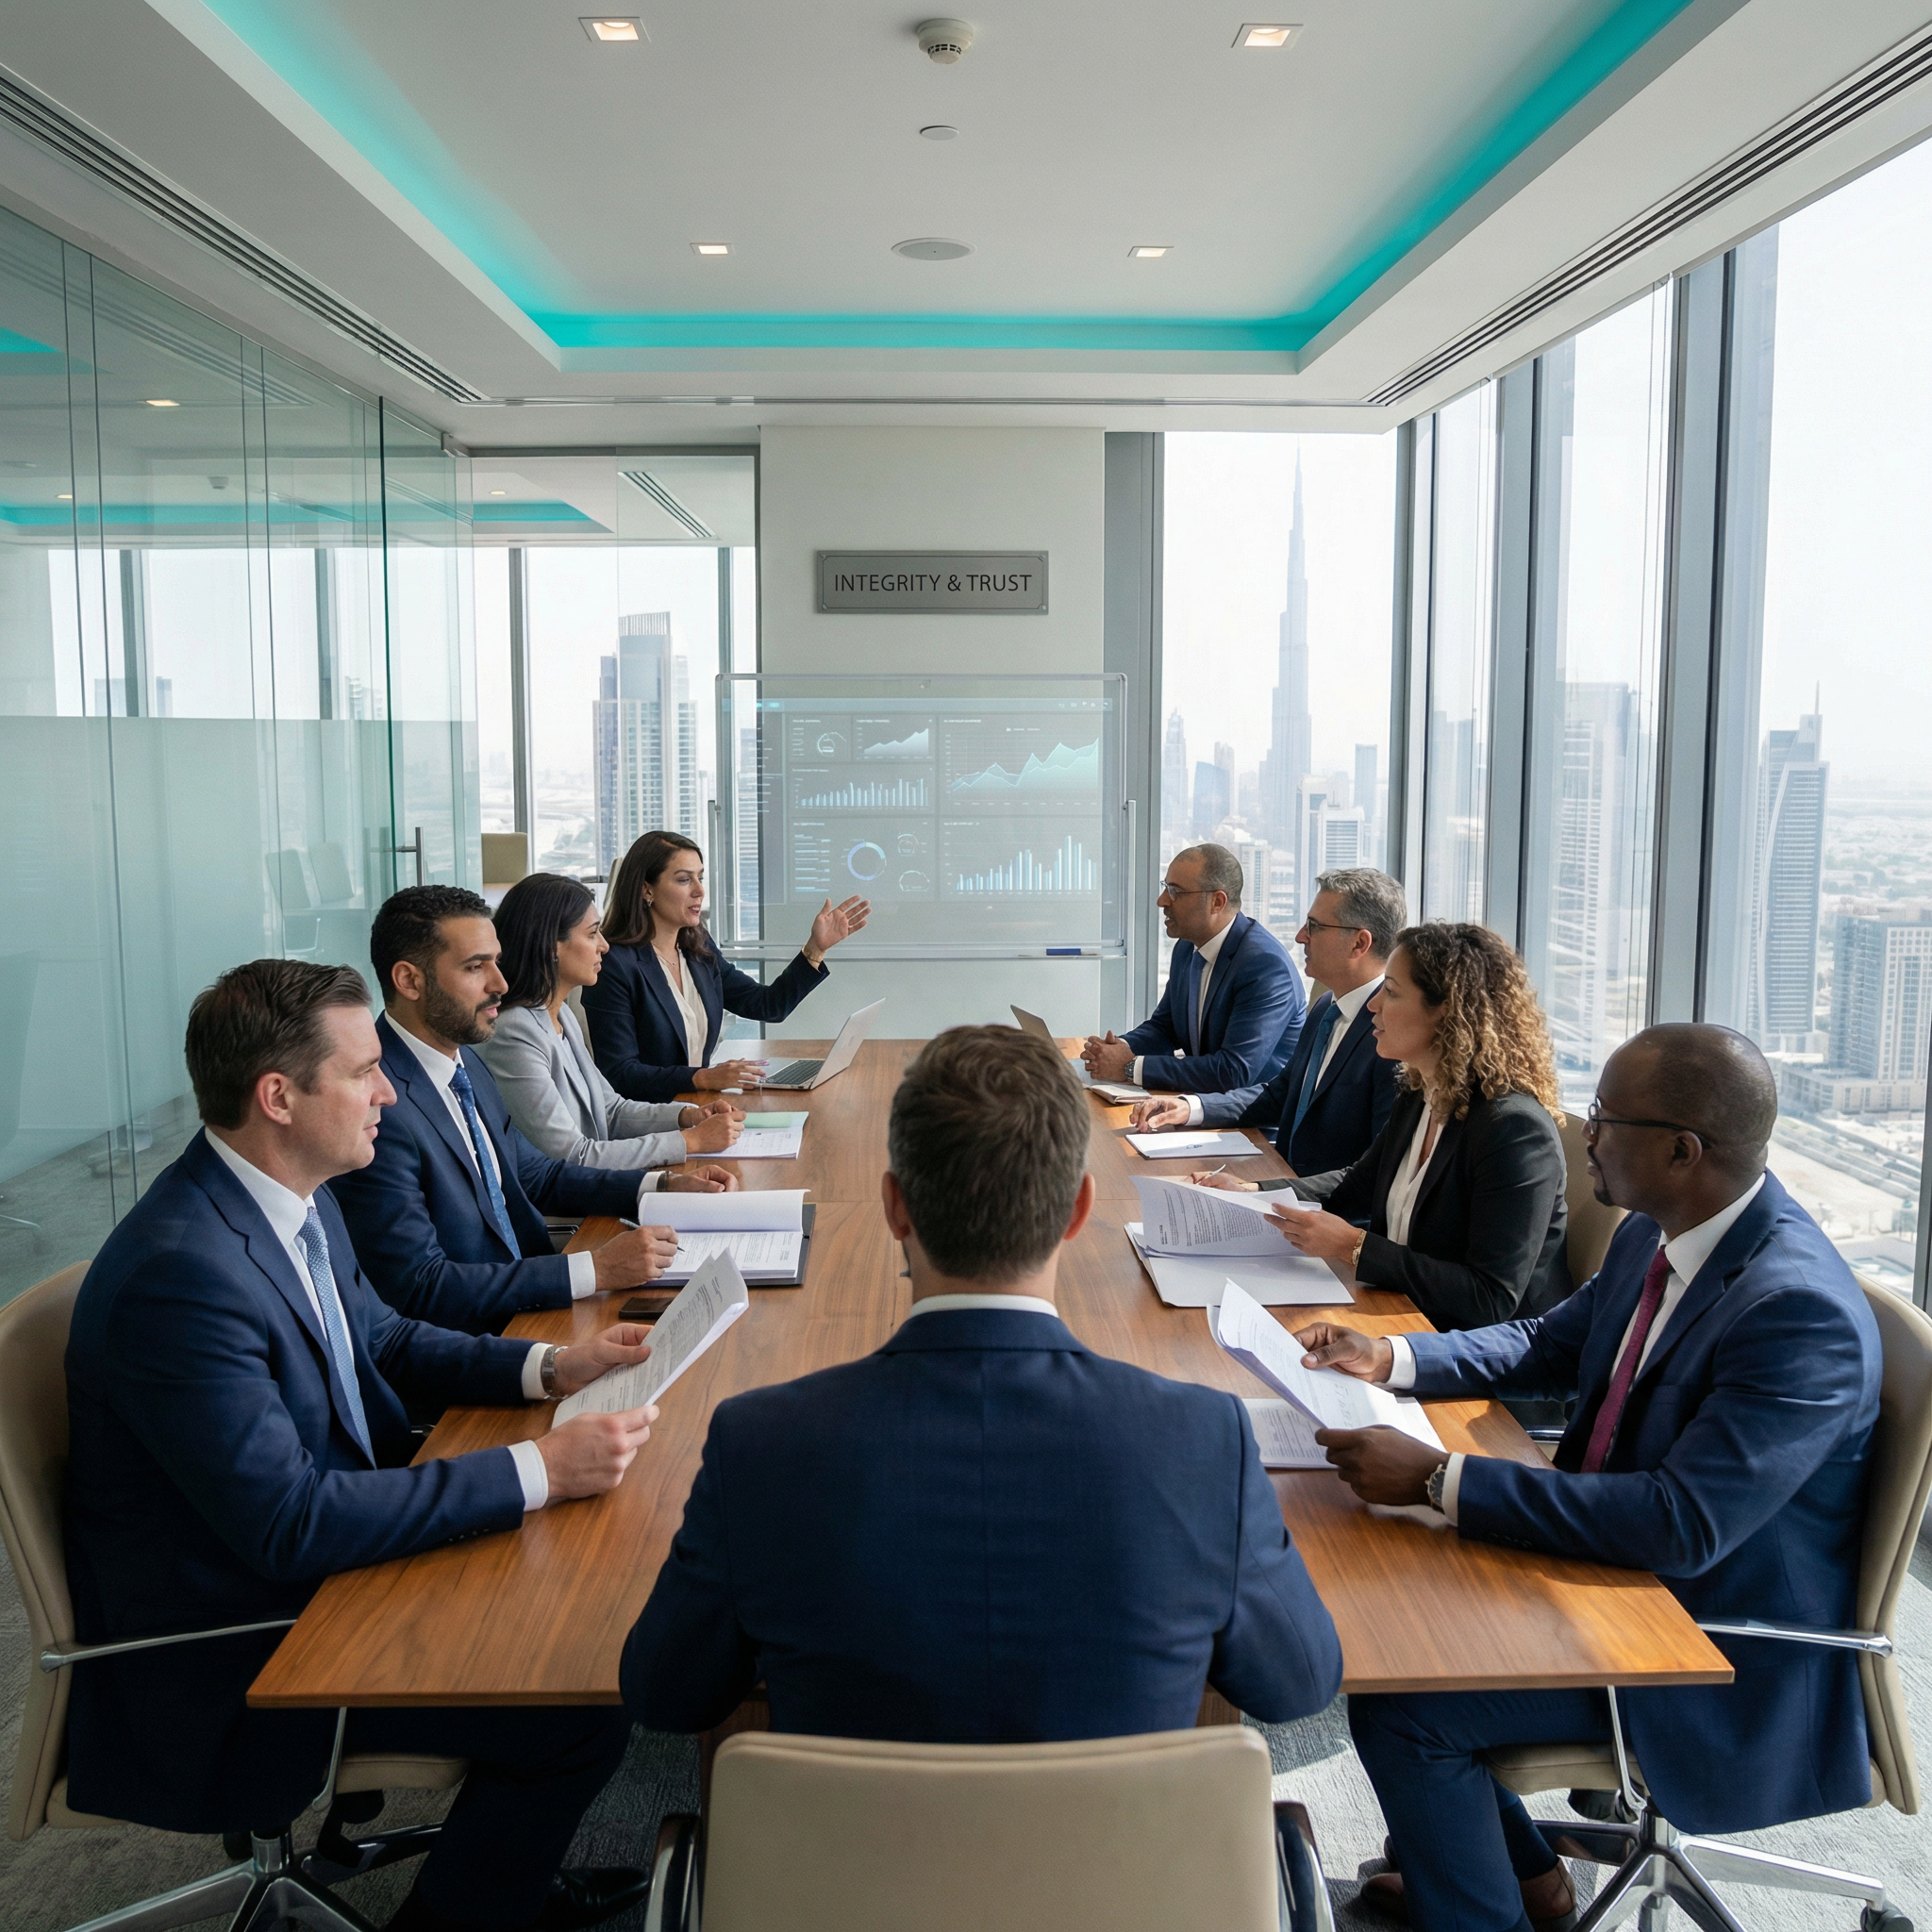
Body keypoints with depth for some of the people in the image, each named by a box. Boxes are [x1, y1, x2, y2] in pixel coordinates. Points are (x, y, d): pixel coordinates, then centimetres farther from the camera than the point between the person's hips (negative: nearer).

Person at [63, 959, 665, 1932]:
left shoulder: (295, 1197, -2)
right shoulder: (179, 1272, -31)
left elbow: (381, 1338, 13)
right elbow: (291, 1525, -30)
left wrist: (550, 1366, -1)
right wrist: (538, 1470, -28)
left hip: (327, 1545, 9)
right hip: (223, 1656, -9)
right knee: (581, 1714, -15)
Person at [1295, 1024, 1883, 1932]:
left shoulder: (1802, 1313, -30)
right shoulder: (1656, 1234, -2)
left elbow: (1683, 1527, -34)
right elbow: (1552, 1345, 14)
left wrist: (1439, 1478, -33)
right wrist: (1390, 1359, 1)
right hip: (1612, 1552, 9)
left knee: (1398, 1704, -17)